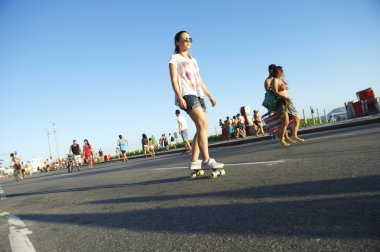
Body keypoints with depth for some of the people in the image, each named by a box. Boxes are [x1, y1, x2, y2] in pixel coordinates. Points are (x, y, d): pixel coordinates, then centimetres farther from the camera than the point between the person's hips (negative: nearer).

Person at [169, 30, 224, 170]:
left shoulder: (193, 60, 28)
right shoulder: (175, 58, 8)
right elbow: (174, 80, -4)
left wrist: (210, 95, 18)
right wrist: (179, 97, -19)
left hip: (198, 95, 7)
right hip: (186, 94, -7)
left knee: (201, 128, -3)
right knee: (203, 124, -23)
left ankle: (194, 162, 0)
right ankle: (206, 160, -25)